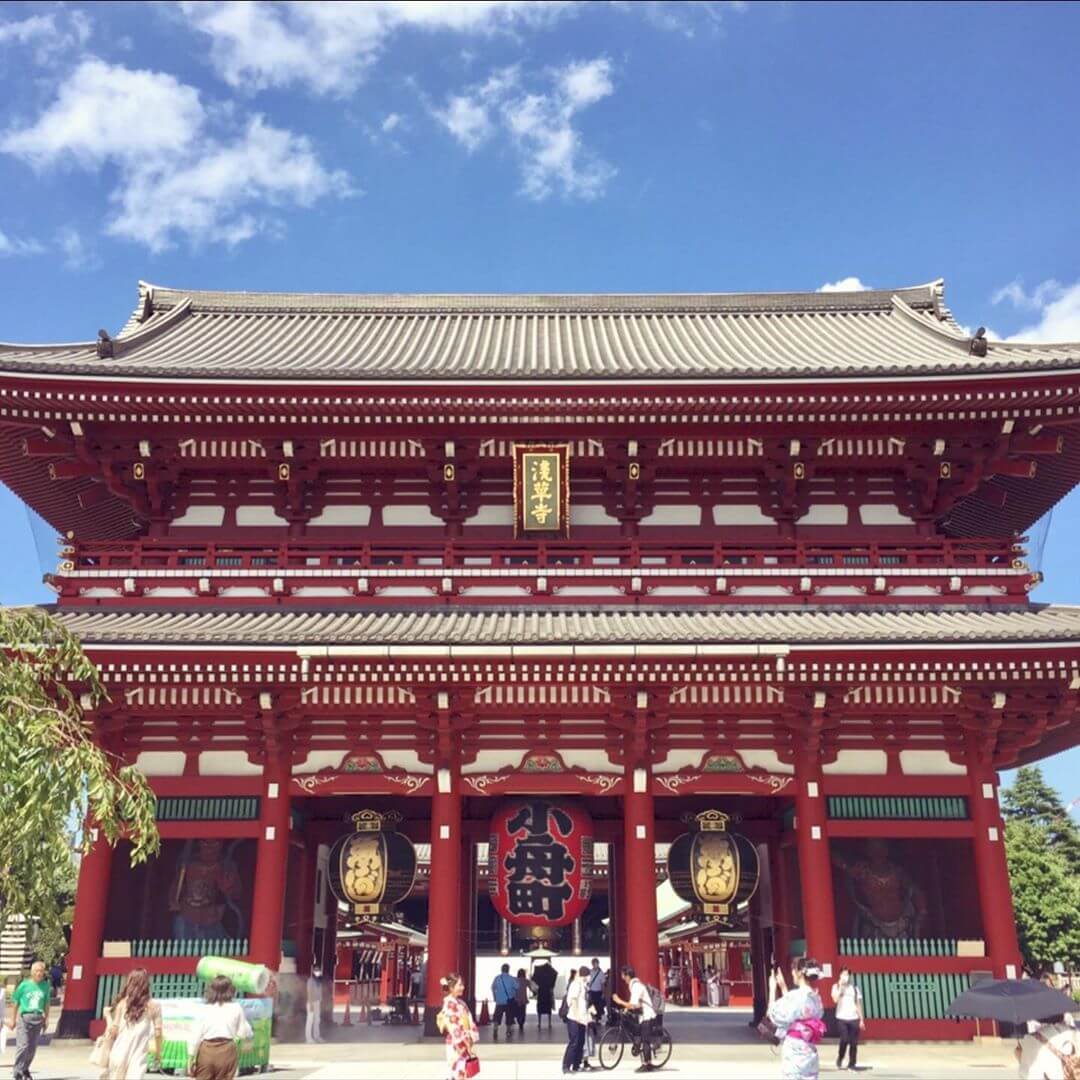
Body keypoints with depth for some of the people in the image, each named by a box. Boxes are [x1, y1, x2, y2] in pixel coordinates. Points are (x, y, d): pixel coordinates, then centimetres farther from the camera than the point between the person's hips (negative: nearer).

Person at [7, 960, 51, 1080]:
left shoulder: (46, 986, 5)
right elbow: (15, 1002, 4)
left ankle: (25, 1070, 23)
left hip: (38, 1019, 3)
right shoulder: (24, 985, -3)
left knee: (32, 1048, 7)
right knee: (23, 1046, -9)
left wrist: (46, 1019, 11)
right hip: (24, 1017, -3)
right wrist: (13, 1020, 3)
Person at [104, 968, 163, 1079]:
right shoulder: (153, 1006, -1)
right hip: (138, 1056, -2)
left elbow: (114, 1030, 0)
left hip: (119, 1053, 2)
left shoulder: (123, 1003, 0)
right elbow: (157, 1033, -1)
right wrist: (158, 1054, 10)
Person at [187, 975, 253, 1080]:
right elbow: (244, 1033, 5)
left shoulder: (205, 1009, -1)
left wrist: (191, 1056, 3)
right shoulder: (236, 1008, 0)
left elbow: (195, 1035, -3)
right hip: (227, 1050, 0)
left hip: (206, 1050, 0)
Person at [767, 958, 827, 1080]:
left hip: (794, 1053, -8)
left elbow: (774, 1016, -9)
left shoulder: (795, 996, -19)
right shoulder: (816, 998, 6)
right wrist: (783, 987, 20)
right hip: (809, 1052, 8)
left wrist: (772, 988, -2)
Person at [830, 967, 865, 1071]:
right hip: (842, 1018, -2)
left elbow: (858, 1004, 11)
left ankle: (851, 1064, 11)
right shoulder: (836, 986, 5)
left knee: (853, 1042, -1)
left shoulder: (854, 987, 11)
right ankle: (839, 1059, 10)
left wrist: (861, 1019, 7)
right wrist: (841, 986, -11)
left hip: (854, 1018, 2)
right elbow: (835, 1000, -12)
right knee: (844, 1039, -14)